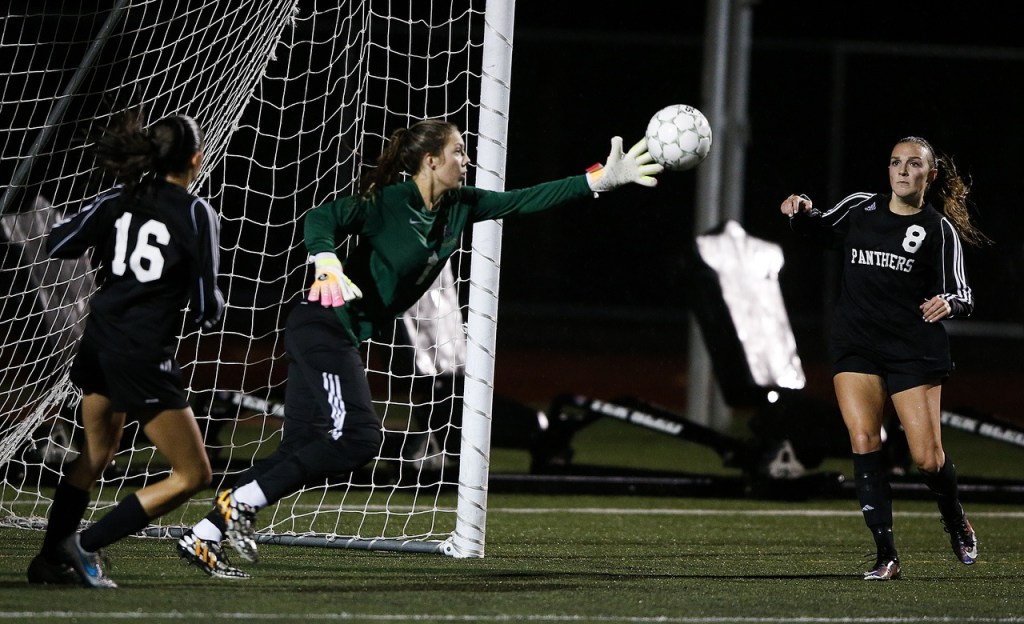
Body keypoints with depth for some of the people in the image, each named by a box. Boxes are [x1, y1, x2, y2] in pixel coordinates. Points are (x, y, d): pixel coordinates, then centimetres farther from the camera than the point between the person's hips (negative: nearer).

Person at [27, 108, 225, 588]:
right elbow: (205, 307, -11)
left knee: (97, 452, 29)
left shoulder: (120, 200, 3)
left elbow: (56, 245, 4)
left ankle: (51, 558, 33)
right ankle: (87, 545, -5)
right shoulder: (197, 215, -11)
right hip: (144, 358, -7)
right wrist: (213, 305, 13)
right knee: (192, 475, 0)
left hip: (99, 345, 7)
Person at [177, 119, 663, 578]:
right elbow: (323, 218, -22)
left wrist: (601, 180, 6)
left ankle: (203, 535, 4)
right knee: (357, 438, -17)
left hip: (335, 338, 9)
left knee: (300, 450, 4)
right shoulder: (389, 201, -14)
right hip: (325, 327, -9)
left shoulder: (458, 207, 9)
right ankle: (240, 505, -12)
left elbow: (525, 201, 10)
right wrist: (326, 262, -42)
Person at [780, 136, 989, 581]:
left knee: (927, 457, -4)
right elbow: (816, 227, 25)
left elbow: (961, 295, -4)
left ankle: (956, 523, 30)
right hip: (855, 347, 2)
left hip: (915, 351, -2)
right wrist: (801, 213, 3)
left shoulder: (940, 230, -1)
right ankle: (886, 555, -11)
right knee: (863, 440, -14)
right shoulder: (859, 209, 7)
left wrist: (949, 303, -27)